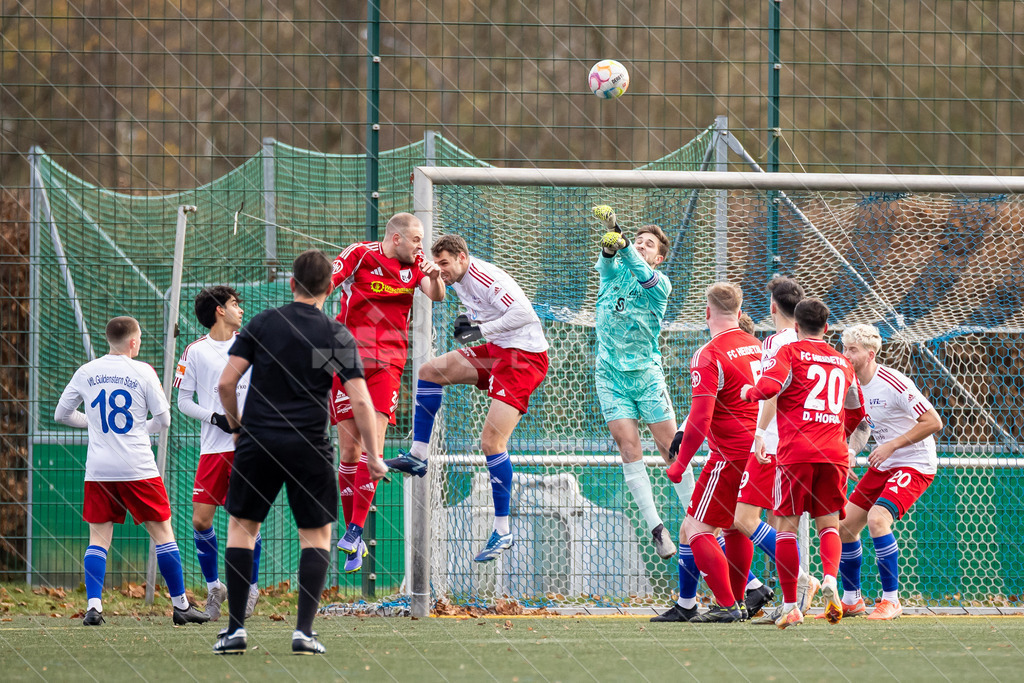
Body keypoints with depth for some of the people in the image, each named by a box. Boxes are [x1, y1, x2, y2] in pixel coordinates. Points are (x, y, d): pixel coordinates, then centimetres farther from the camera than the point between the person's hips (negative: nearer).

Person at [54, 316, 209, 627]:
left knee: (98, 538, 6)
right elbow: (163, 419, 0)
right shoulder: (142, 372, -4)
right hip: (138, 469, -3)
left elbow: (61, 414, 12)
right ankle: (180, 604, 10)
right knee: (162, 532, 7)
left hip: (98, 471, 3)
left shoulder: (86, 373, 4)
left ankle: (93, 604, -9)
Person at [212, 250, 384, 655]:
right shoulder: (337, 336, -1)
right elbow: (360, 401, -6)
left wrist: (236, 425, 16)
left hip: (258, 441, 1)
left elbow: (226, 383, -1)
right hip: (309, 447, -1)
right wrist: (374, 458, 1)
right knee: (316, 535, 11)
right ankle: (304, 630, -1)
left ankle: (236, 628, 6)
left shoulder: (262, 324, 2)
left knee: (241, 526, 13)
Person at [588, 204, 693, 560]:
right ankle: (656, 528, -5)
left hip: (647, 374, -2)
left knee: (670, 447, -1)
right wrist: (610, 239, -43)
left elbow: (643, 274, -26)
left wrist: (622, 244, -45)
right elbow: (607, 260, -20)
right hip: (611, 376, 2)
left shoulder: (659, 285, -3)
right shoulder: (613, 273, 5)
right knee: (629, 449, -7)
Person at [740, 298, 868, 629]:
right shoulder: (842, 361, 18)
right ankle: (830, 580, -20)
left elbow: (769, 386, -17)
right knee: (829, 524, 8)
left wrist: (748, 391, 5)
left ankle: (790, 605, 0)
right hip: (834, 453, 4)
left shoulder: (790, 352, 1)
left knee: (787, 526, 3)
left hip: (796, 452, -4)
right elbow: (856, 412, 29)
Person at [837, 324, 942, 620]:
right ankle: (852, 600, 19)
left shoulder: (893, 383, -22)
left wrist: (892, 445, -24)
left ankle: (891, 600, -15)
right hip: (883, 465, 8)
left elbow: (933, 422, -22)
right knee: (845, 525, 3)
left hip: (915, 464, -8)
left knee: (877, 519, -27)